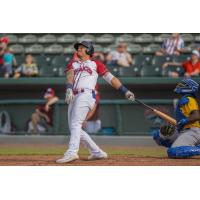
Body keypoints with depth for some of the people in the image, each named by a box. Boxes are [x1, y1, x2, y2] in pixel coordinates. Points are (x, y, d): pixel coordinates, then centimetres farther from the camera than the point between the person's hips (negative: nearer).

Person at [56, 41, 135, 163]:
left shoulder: (96, 64, 18)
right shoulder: (72, 64, 27)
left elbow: (110, 78, 13)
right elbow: (70, 76, 5)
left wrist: (125, 91, 4)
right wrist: (69, 88, -17)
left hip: (86, 95, -6)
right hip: (74, 97, 6)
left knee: (75, 124, -23)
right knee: (75, 129, 1)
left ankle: (72, 152, -37)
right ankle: (97, 152, 7)